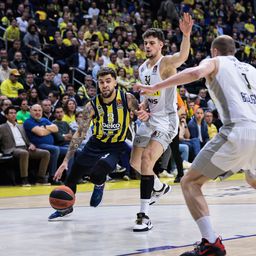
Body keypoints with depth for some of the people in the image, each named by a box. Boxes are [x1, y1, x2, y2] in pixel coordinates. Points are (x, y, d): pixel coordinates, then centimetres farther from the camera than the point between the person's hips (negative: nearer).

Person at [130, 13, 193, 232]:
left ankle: (144, 216, -23)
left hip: (166, 121, -9)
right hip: (149, 120, 9)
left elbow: (182, 57, -38)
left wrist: (186, 35, -56)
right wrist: (142, 107, 0)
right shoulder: (142, 69, 9)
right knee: (135, 162, 17)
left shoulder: (166, 63, -14)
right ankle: (159, 187, 46)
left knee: (147, 159, -25)